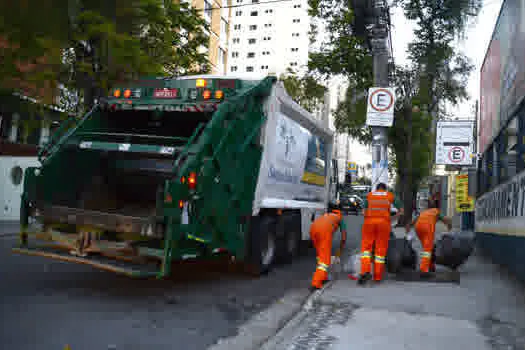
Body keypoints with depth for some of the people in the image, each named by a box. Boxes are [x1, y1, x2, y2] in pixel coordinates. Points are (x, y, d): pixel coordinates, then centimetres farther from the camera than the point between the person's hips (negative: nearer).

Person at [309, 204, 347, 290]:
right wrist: (340, 251, 45)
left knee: (320, 254, 26)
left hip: (313, 227, 5)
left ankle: (323, 277, 29)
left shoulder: (324, 215, 43)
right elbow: (343, 238, 31)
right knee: (325, 258, 2)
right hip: (325, 230, -4)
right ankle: (316, 283, -8)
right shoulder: (340, 219, 34)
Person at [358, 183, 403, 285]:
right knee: (381, 249, 6)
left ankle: (365, 272, -12)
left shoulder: (369, 195, 14)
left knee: (366, 247, 5)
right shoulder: (390, 196, 14)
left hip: (369, 222, 0)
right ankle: (378, 276, 9)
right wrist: (392, 218, 24)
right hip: (384, 223, 0)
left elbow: (364, 212, 4)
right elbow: (401, 211, 12)